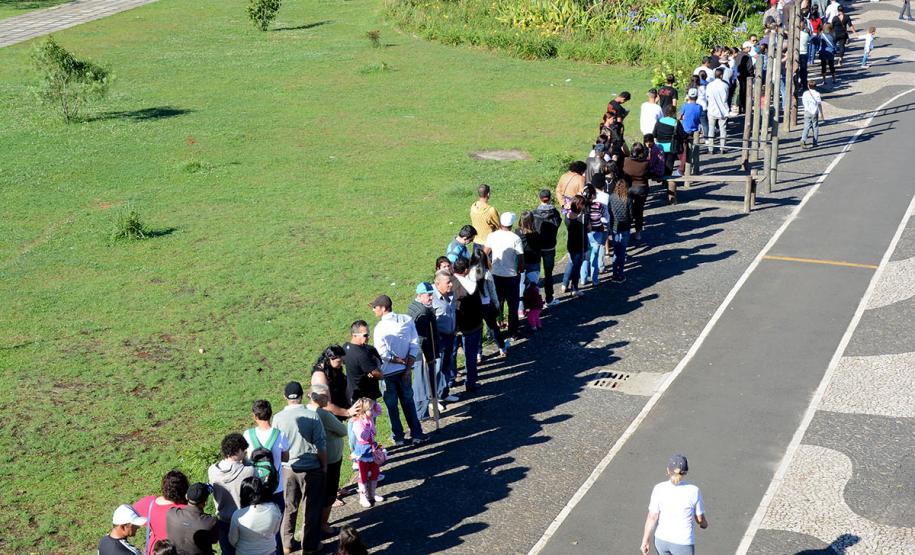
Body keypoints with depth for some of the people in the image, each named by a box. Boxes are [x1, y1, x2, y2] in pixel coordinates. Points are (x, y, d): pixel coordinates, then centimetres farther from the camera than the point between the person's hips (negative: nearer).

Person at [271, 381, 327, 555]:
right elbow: (321, 445, -12)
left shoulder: (278, 418, -9)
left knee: (288, 507, 18)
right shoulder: (312, 415, -15)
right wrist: (324, 466, 3)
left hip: (286, 469, 2)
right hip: (311, 469, -2)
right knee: (312, 508, 13)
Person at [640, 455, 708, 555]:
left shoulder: (659, 489, -13)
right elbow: (700, 518, -4)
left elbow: (652, 517, -11)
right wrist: (704, 523, 20)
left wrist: (645, 541, -2)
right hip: (682, 543, -3)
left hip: (661, 539, 3)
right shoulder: (694, 491, -16)